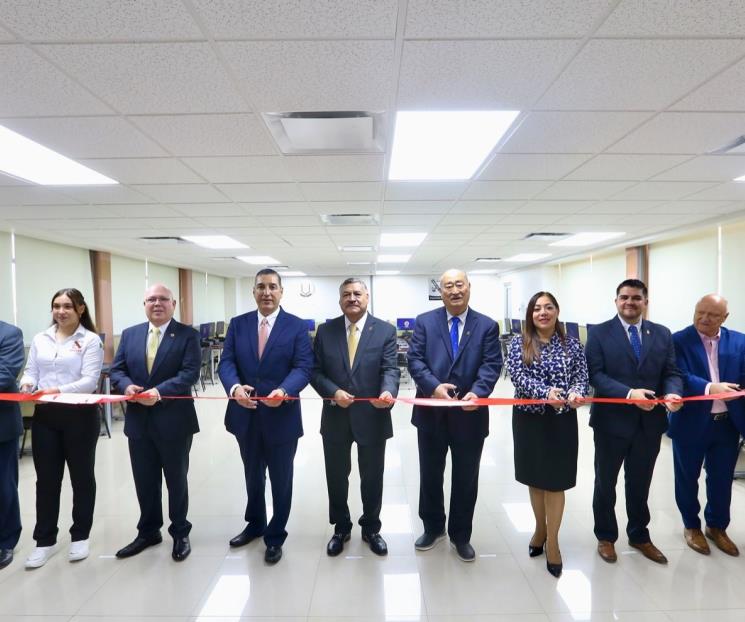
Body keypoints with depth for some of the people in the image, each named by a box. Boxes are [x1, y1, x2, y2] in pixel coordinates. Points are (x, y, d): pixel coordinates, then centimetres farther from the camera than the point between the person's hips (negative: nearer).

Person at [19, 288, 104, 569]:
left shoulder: (90, 340, -6)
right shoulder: (40, 339, 10)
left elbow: (90, 381, -13)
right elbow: (30, 372, 8)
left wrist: (60, 390, -28)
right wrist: (28, 385, -14)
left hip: (80, 416, -4)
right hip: (45, 416, 4)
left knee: (82, 476, 10)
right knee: (46, 479, 10)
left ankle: (80, 536, 25)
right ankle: (45, 540, 24)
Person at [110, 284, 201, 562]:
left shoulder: (187, 335, -6)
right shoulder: (130, 334, 8)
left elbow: (190, 373, -16)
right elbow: (116, 370, 5)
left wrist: (160, 391, -27)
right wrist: (127, 386, -16)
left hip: (174, 421, -4)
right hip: (138, 421, 4)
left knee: (176, 479, 11)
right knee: (144, 481, 16)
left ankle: (180, 533, 29)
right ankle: (148, 532, 35)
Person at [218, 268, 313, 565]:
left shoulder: (297, 326, -6)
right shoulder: (238, 324, 3)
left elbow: (303, 367, -13)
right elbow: (226, 362, -5)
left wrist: (283, 391, -32)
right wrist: (235, 387, -26)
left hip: (282, 416, -3)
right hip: (246, 415, 3)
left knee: (280, 480, 12)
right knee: (252, 476, 23)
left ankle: (275, 536, 33)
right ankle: (255, 524, 47)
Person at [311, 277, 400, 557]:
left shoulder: (386, 331, -4)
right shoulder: (325, 331, 1)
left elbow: (390, 369, -13)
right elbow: (315, 371, 0)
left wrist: (388, 392, -33)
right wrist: (333, 392, -18)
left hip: (373, 418, -1)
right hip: (335, 418, 2)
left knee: (372, 478, 15)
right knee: (336, 477, 16)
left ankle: (371, 528, 38)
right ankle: (341, 527, 39)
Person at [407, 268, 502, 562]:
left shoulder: (487, 326, 2)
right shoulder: (424, 321, 2)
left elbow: (491, 365, -7)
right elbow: (415, 360, -5)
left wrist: (477, 392, -25)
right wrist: (434, 386, -22)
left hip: (470, 414, 0)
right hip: (431, 413, 1)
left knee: (466, 479, 13)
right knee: (430, 475, 16)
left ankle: (460, 535, 34)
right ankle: (433, 527, 38)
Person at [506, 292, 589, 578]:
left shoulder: (572, 345, 2)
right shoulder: (519, 343, -2)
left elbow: (582, 376, -2)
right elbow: (518, 375, -14)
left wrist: (576, 393, -25)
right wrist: (546, 392, -29)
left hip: (562, 420, 0)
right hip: (529, 418, 1)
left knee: (555, 481, 4)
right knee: (535, 478, 15)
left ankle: (552, 542, 20)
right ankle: (540, 529, 36)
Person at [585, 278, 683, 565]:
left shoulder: (662, 334, 5)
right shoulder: (599, 333, -7)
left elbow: (671, 372, 2)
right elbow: (595, 374, -14)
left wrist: (672, 393, -19)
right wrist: (629, 393, -26)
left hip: (650, 422, 3)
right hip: (612, 421, -3)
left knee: (640, 484, 19)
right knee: (605, 482, 14)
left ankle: (639, 536, 40)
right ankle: (606, 536, 34)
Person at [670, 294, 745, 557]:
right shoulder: (679, 340, -10)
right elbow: (680, 377, -21)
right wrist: (709, 388, -37)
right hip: (691, 424, -3)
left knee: (722, 480, 17)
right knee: (687, 478, 13)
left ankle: (717, 526, 39)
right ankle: (691, 526, 34)